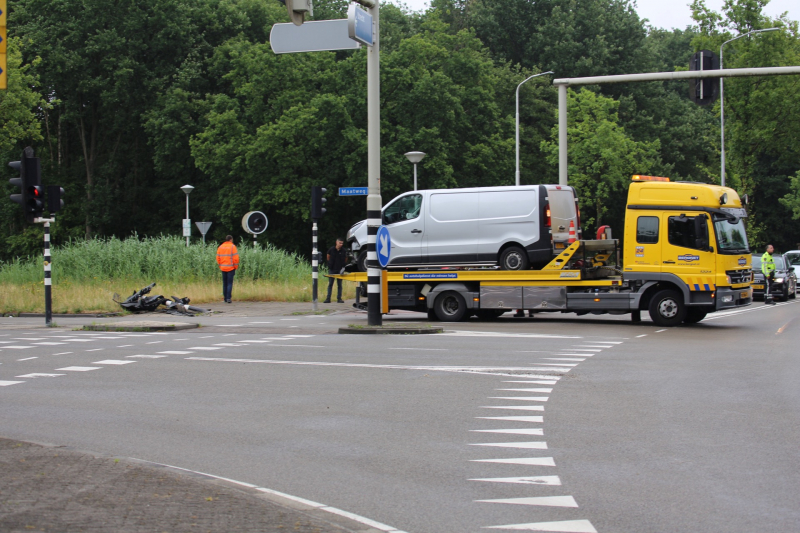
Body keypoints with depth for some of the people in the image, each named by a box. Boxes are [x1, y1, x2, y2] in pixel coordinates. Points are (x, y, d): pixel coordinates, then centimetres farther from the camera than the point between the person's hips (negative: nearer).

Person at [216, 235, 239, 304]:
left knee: (224, 283, 13)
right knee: (230, 283, -4)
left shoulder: (220, 247, 8)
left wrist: (220, 266, 15)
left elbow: (218, 258, 7)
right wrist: (236, 266, -1)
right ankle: (228, 298, -12)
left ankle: (225, 298, 16)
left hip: (223, 268, 4)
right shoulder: (232, 246, -6)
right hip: (231, 268, -4)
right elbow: (235, 258, -11)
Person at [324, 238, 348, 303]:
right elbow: (328, 257, 11)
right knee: (330, 284, 1)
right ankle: (328, 298, 2)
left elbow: (345, 259, 10)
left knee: (339, 284, 5)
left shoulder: (344, 251, -3)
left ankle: (339, 298, 10)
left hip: (340, 270, 1)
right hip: (332, 269, -1)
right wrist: (330, 264, 11)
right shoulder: (331, 249, -5)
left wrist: (343, 266, 5)